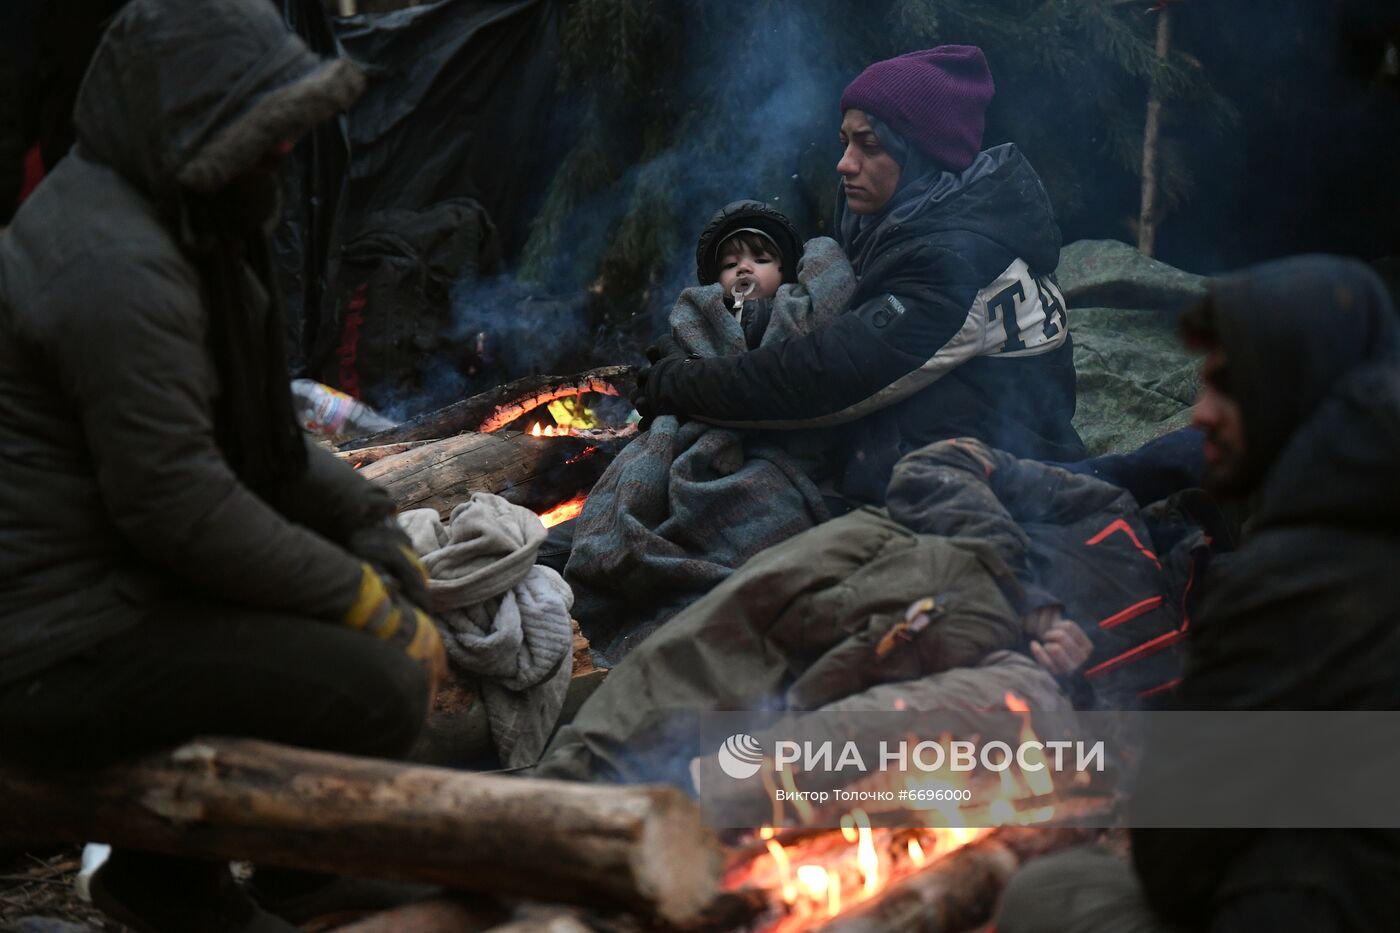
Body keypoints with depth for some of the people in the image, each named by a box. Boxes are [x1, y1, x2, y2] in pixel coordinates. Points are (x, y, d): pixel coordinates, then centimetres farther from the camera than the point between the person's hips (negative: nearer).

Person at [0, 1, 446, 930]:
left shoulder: (162, 217, 11)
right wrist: (374, 610, -17)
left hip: (118, 580, 11)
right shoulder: (116, 262, -22)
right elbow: (178, 505, -25)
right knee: (382, 685, -22)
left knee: (395, 583, 10)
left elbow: (257, 432, 18)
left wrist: (370, 519, 6)